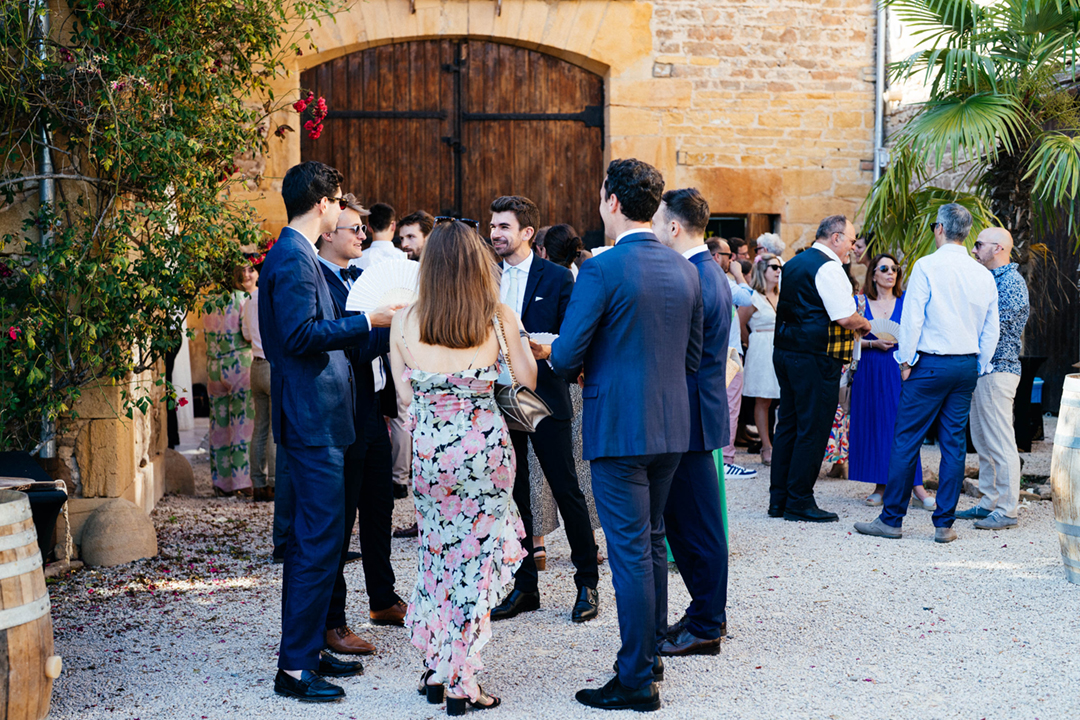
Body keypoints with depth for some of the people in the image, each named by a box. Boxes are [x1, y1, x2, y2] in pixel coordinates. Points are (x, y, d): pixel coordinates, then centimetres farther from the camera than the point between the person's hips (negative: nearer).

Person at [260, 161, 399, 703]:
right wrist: (367, 321, -15)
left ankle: (306, 651, 23)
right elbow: (301, 335, -21)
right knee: (319, 542, -9)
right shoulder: (294, 258, -14)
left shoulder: (294, 253, 17)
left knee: (309, 540, 15)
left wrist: (364, 324, 21)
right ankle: (295, 666, -4)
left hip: (308, 419, 11)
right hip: (312, 420, -11)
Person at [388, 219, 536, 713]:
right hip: (485, 446, -2)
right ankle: (459, 680, 7)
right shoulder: (498, 316, -6)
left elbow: (405, 395, 1)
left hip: (428, 449, 2)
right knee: (477, 556, 6)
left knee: (438, 553, 18)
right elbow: (528, 379, 2)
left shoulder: (405, 321, -1)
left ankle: (435, 667, 22)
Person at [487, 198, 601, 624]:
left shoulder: (556, 278, -2)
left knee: (567, 492, 1)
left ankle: (587, 584, 13)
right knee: (511, 495, 8)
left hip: (544, 398, -5)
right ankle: (524, 587, 18)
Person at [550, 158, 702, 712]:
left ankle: (637, 682, 4)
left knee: (630, 551, -2)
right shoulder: (683, 269, 6)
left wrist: (575, 367, 7)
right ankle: (649, 651, 30)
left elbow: (564, 358, -15)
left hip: (619, 428, -7)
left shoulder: (601, 270, -15)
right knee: (651, 542, 19)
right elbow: (692, 357, 13)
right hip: (671, 426, 7)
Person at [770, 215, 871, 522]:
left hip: (786, 352, 9)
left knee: (788, 425, 13)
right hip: (816, 359, -9)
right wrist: (864, 324, 3)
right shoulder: (828, 267, -13)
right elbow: (846, 317, -19)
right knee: (813, 429, -2)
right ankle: (800, 502, 2)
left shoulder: (794, 263, 15)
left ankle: (778, 500, 17)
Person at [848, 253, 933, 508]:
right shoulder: (860, 302, 6)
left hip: (899, 370, -1)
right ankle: (880, 484, 9)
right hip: (870, 370, 1)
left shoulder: (906, 301, 6)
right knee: (874, 424, 2)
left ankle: (916, 484, -7)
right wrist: (874, 343, -11)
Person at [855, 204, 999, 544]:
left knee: (906, 440, 1)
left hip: (931, 363, -5)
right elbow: (991, 331, 11)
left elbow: (912, 318, -11)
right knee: (954, 444, 7)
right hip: (967, 366, 5)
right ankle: (944, 524, 9)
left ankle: (891, 519, 5)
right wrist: (976, 369, 18)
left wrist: (906, 361, -2)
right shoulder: (983, 275, 7)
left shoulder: (927, 266, -9)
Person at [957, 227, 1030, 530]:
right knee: (983, 443, 13)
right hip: (981, 369, 10)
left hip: (997, 370, -10)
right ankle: (988, 502, 19)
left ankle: (1007, 510, -4)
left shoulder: (1012, 281, -12)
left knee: (1000, 444, -7)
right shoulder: (991, 279, 18)